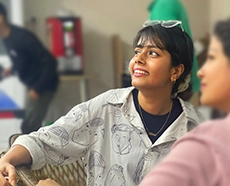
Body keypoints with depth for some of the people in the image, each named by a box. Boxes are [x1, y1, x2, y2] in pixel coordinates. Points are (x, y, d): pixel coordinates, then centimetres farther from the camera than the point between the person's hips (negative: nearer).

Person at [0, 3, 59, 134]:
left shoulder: (21, 37, -26)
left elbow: (49, 62, -26)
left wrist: (37, 89, -26)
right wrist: (13, 69, 4)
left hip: (44, 85, -9)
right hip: (32, 84, 9)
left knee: (28, 128, -9)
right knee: (32, 126, 16)